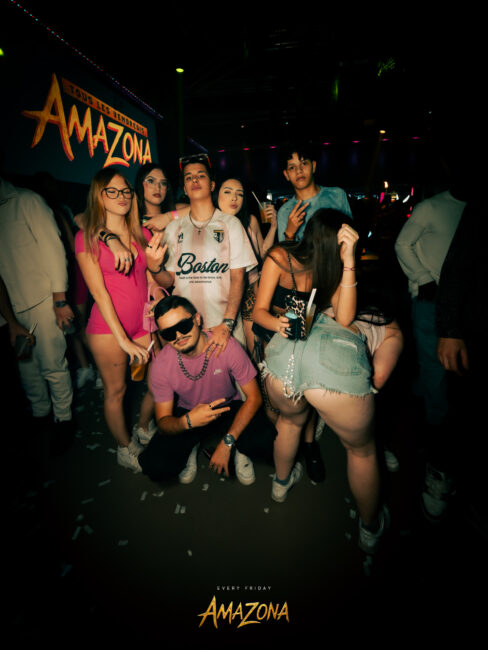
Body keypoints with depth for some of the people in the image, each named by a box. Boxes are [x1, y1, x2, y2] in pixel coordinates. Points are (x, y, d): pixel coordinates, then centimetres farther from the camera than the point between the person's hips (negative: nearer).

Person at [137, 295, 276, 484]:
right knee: (153, 465, -21)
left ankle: (240, 450, 9)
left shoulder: (227, 346, -26)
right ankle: (191, 449, 13)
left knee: (268, 442, -29)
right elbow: (162, 422, -15)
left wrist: (227, 442, -27)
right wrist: (187, 421, -40)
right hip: (187, 415, 2)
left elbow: (253, 397, -19)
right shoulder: (161, 365, -21)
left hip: (229, 407, -1)